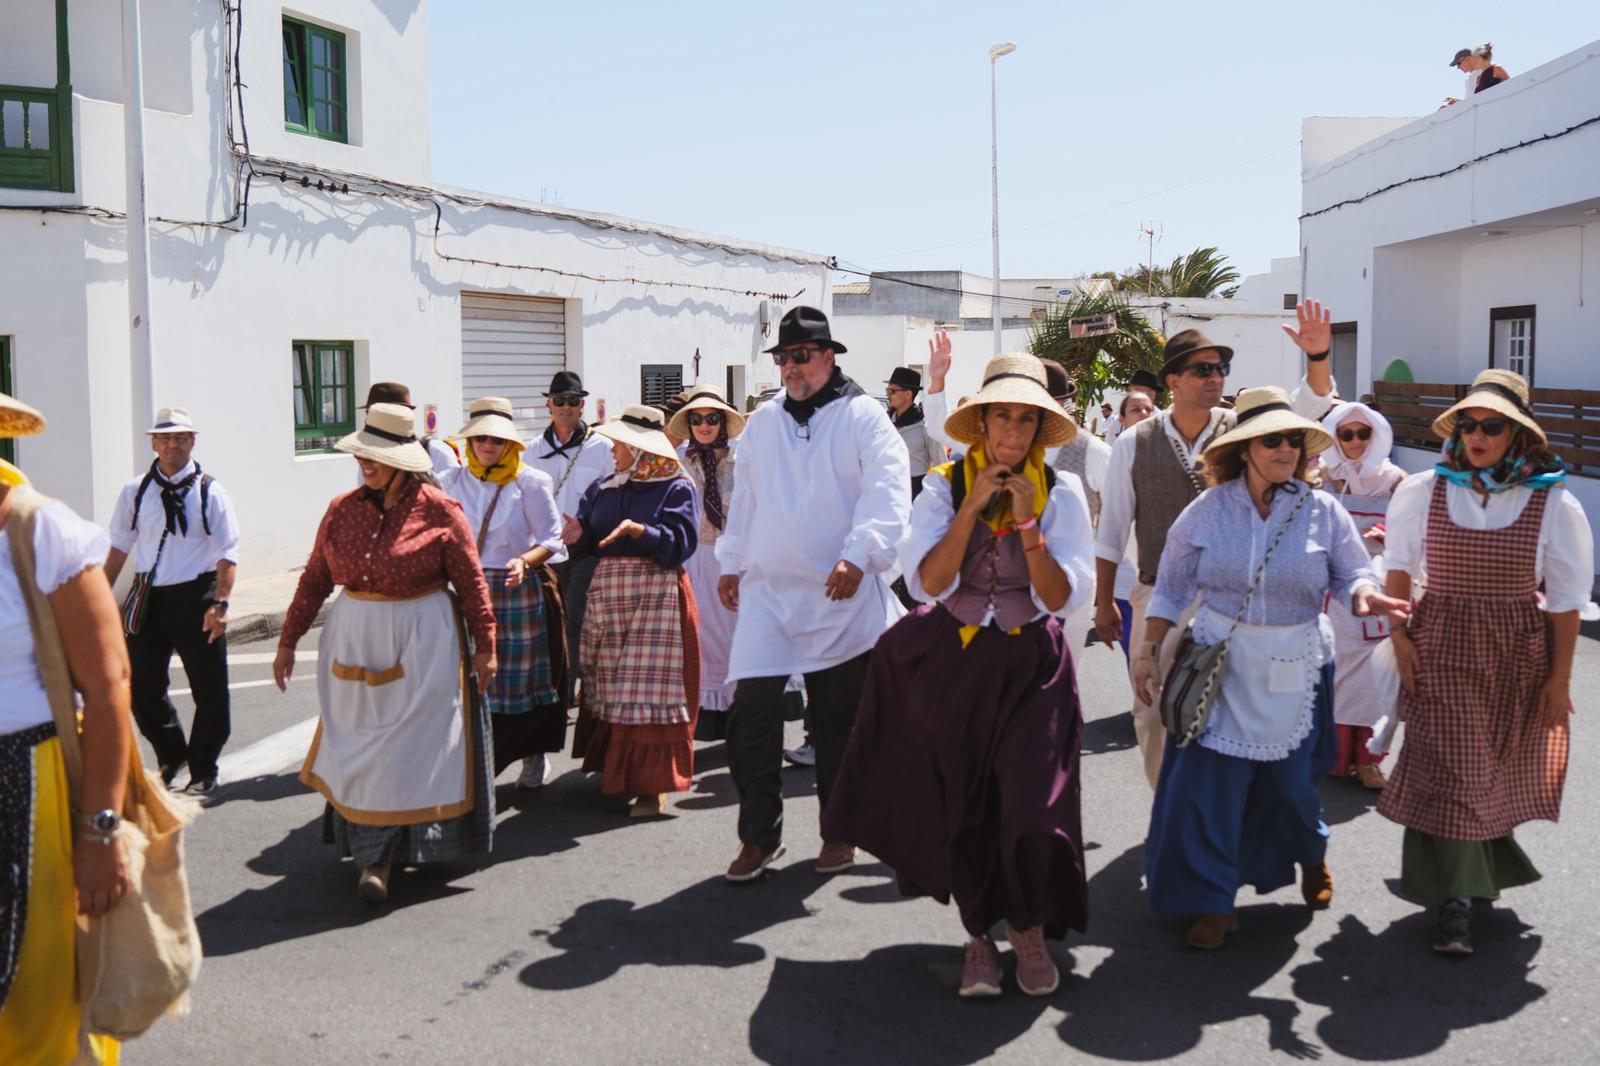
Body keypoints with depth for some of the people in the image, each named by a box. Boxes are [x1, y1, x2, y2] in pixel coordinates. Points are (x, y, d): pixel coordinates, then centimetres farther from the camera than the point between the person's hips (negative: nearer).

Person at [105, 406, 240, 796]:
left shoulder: (210, 492, -4)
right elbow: (120, 548, 13)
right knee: (142, 687, 8)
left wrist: (220, 604, -17)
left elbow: (227, 554, -7)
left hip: (195, 597, -3)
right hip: (148, 599, 3)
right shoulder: (135, 492, 5)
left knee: (209, 691, 3)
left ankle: (203, 772, 20)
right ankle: (171, 755, 32)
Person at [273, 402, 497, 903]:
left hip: (422, 643, -4)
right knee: (359, 744, 7)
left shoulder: (439, 511, -7)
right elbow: (314, 580, 9)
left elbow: (471, 582, -4)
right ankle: (372, 855, 19)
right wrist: (288, 640, 9)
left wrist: (485, 646, -4)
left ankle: (379, 860, 11)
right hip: (352, 640, 4)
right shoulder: (342, 510, 3)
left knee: (410, 745, 0)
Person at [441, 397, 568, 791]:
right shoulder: (453, 481, 8)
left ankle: (534, 757, 21)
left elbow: (551, 539, -5)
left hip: (522, 592, -3)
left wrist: (524, 561, -21)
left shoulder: (529, 482, -3)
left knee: (524, 679, 4)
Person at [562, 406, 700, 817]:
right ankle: (617, 770, 20)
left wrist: (638, 531, -24)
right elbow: (585, 545, 9)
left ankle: (653, 783, -2)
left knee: (652, 689, -6)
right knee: (610, 687, 8)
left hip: (656, 598, -6)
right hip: (608, 596, 6)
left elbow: (680, 544, -13)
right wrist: (577, 535, -12)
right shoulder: (602, 489, 14)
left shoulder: (676, 488, -3)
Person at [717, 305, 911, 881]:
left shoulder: (864, 417, -2)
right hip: (768, 590, 4)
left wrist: (860, 555, -26)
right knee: (751, 710, -7)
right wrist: (731, 563, 20)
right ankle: (760, 835, 7)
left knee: (838, 718, 7)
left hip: (842, 596, -3)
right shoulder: (761, 423, 14)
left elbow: (887, 492, -13)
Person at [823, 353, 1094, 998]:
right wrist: (973, 507, -18)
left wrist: (1027, 523, -18)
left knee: (1031, 805, -9)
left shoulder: (1061, 494, -3)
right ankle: (978, 935, 25)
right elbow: (928, 583, -14)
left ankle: (1029, 927, 19)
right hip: (953, 665, 1)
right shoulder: (944, 486, -3)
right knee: (960, 806, 5)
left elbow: (1064, 599, -10)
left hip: (1032, 668, 0)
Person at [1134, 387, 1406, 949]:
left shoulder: (1323, 512, -3)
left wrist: (1364, 594, -22)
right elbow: (1172, 588, 3)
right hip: (1220, 664, 0)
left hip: (1294, 669, 1)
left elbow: (1352, 573, 2)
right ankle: (1213, 902, 10)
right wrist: (1148, 651, -1)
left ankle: (1311, 856, 44)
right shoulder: (1208, 511, -4)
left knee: (1290, 779, 10)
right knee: (1209, 779, -5)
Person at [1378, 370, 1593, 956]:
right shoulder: (1424, 491, -4)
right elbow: (1400, 567, 6)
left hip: (1517, 655, 1)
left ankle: (1483, 866, 40)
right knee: (1447, 769, -4)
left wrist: (1559, 678, -3)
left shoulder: (1553, 503, -7)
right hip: (1441, 649, -1)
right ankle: (1456, 897, 4)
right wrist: (1400, 635, -3)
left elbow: (1566, 598, -3)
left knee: (1500, 770, 16)